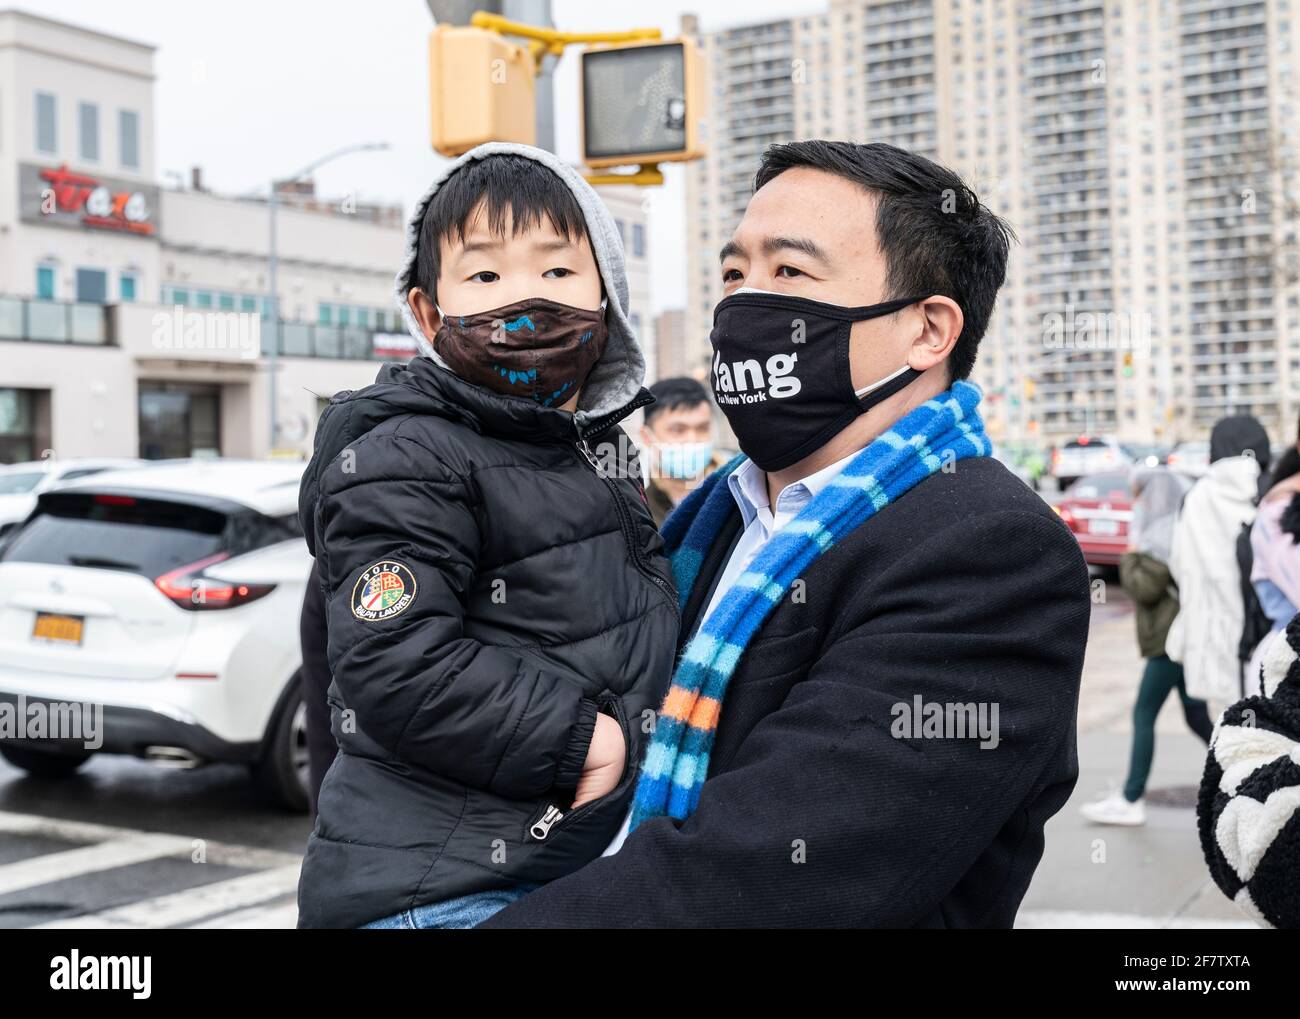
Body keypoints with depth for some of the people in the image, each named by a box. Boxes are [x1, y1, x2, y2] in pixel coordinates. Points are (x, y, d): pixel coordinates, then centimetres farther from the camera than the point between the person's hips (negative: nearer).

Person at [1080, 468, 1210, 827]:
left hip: (1171, 639, -10)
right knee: (1197, 717, 13)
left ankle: (1131, 801, -1)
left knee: (1143, 715, -4)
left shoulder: (1163, 533, -14)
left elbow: (1144, 587, -16)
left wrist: (1131, 555, -3)